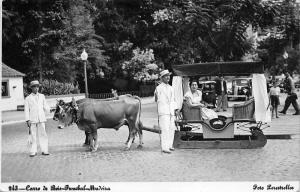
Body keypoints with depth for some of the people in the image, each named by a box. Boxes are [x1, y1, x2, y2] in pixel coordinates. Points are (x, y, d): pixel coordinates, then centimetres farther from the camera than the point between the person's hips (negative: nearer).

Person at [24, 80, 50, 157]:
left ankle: (44, 150, 2)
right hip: (32, 119, -2)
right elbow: (26, 110, 3)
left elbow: (45, 107, 17)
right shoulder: (28, 98, 6)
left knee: (42, 134, -2)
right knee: (33, 135, 0)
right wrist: (27, 120, -4)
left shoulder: (42, 96, 14)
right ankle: (33, 151, 6)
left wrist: (49, 109, -1)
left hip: (41, 119, 2)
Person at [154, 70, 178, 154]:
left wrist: (175, 109, 14)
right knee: (165, 129, -12)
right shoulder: (158, 88, 0)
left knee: (172, 129, 7)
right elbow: (157, 100, 1)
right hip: (163, 111, -7)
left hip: (171, 111, 7)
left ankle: (169, 145, 19)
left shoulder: (171, 88, 19)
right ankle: (164, 148, -11)